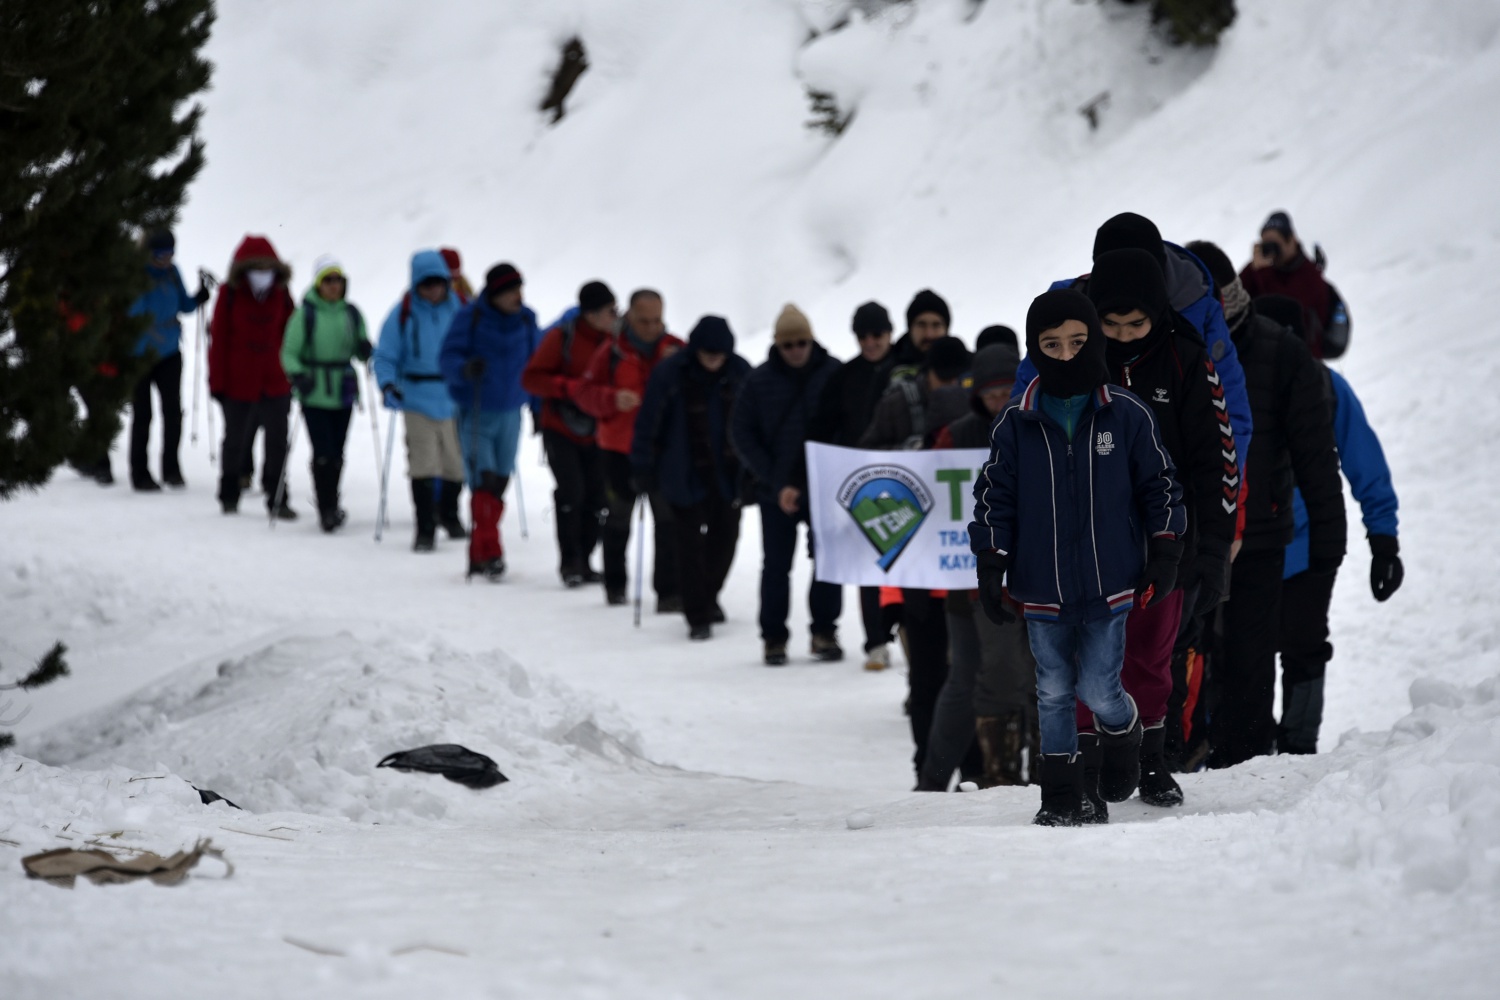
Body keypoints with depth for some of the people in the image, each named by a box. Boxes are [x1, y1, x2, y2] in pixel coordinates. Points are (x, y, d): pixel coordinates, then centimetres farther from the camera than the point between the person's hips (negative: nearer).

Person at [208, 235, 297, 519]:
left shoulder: (281, 293, 1)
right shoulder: (230, 293, -7)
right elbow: (219, 338, -5)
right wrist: (217, 381, -5)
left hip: (275, 382, 2)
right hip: (239, 383, -2)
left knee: (277, 442, 1)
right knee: (235, 440, 13)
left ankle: (277, 499, 10)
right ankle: (229, 496, 29)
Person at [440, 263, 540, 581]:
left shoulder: (526, 320, 4)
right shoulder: (470, 318, -9)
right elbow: (447, 358, -13)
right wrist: (465, 368, -34)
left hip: (510, 414, 5)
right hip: (476, 414, -5)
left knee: (498, 484, 8)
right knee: (484, 484, -14)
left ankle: (478, 558, 18)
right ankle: (490, 553, -12)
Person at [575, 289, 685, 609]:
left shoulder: (675, 350, 0)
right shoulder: (612, 352, -4)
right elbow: (585, 393, -4)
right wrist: (613, 399, -23)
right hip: (619, 449, 0)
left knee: (669, 523, -9)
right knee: (619, 519, 16)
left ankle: (670, 591, -8)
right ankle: (614, 583, 33)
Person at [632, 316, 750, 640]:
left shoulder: (740, 372, -3)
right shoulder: (670, 372, -13)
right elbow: (649, 423, -7)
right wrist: (644, 468, -6)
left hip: (728, 472, 3)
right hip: (685, 475, -3)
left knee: (726, 536, 10)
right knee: (690, 542, -4)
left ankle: (707, 597, 34)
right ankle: (698, 616, 2)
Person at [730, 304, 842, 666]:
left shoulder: (834, 375, -3)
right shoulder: (759, 382, -3)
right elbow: (742, 435, -1)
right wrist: (775, 483, -9)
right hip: (776, 490, 0)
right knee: (776, 564, 5)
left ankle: (825, 631, 16)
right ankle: (774, 638, 14)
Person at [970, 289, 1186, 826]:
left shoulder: (1127, 415, -3)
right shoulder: (1015, 424, -1)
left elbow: (1160, 485, 5)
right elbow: (994, 497, 5)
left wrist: (1165, 555, 3)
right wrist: (990, 568, 1)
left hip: (1109, 585, -2)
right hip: (1042, 590, 2)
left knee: (1098, 691, -5)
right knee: (1054, 692, 9)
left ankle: (1124, 733, 29)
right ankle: (1061, 795, 20)